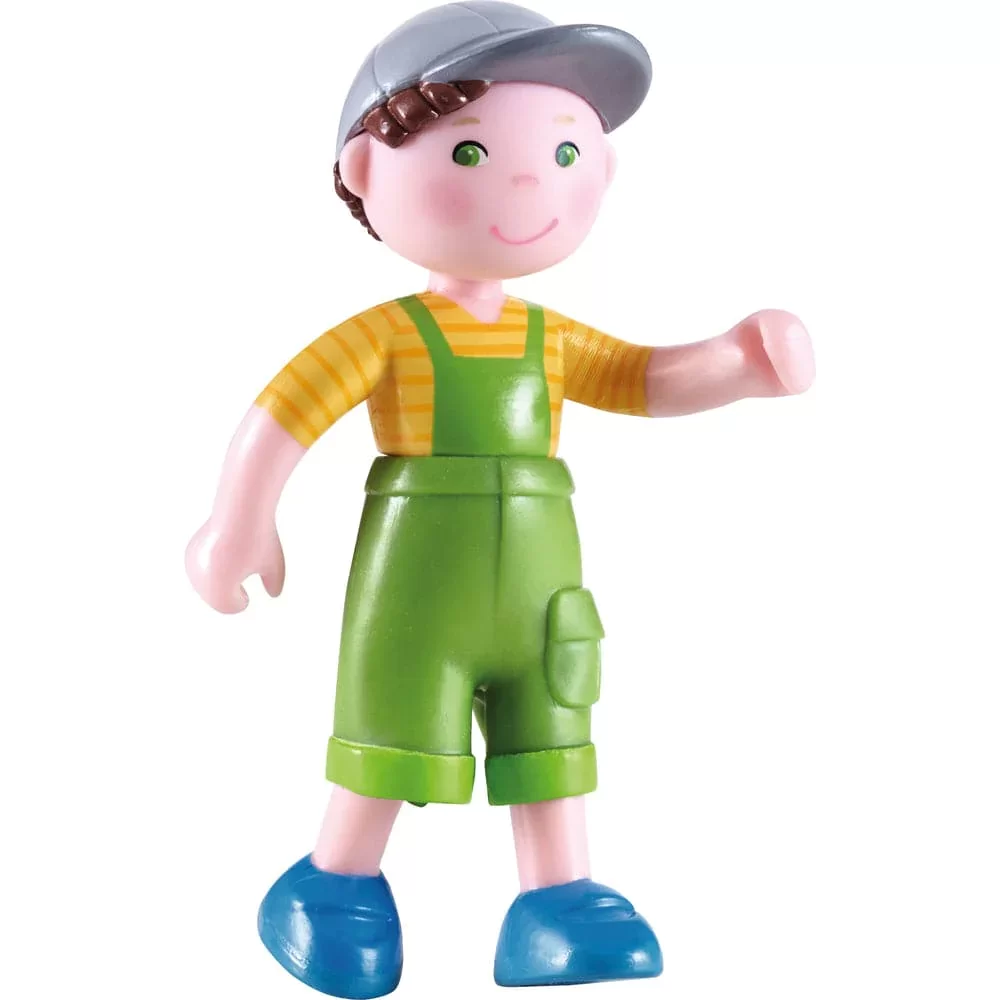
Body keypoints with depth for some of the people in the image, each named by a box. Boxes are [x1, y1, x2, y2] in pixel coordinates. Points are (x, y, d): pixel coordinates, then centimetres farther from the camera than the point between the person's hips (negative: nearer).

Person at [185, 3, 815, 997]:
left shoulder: (552, 338, 7)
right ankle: (340, 885, 23)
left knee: (549, 729, 8)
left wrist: (736, 359, -6)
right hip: (420, 576, -5)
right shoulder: (382, 334, -9)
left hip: (535, 573, 5)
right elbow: (284, 406, -11)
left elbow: (645, 378, 11)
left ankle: (557, 905, 17)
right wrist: (241, 519, -13)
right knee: (395, 727, 5)